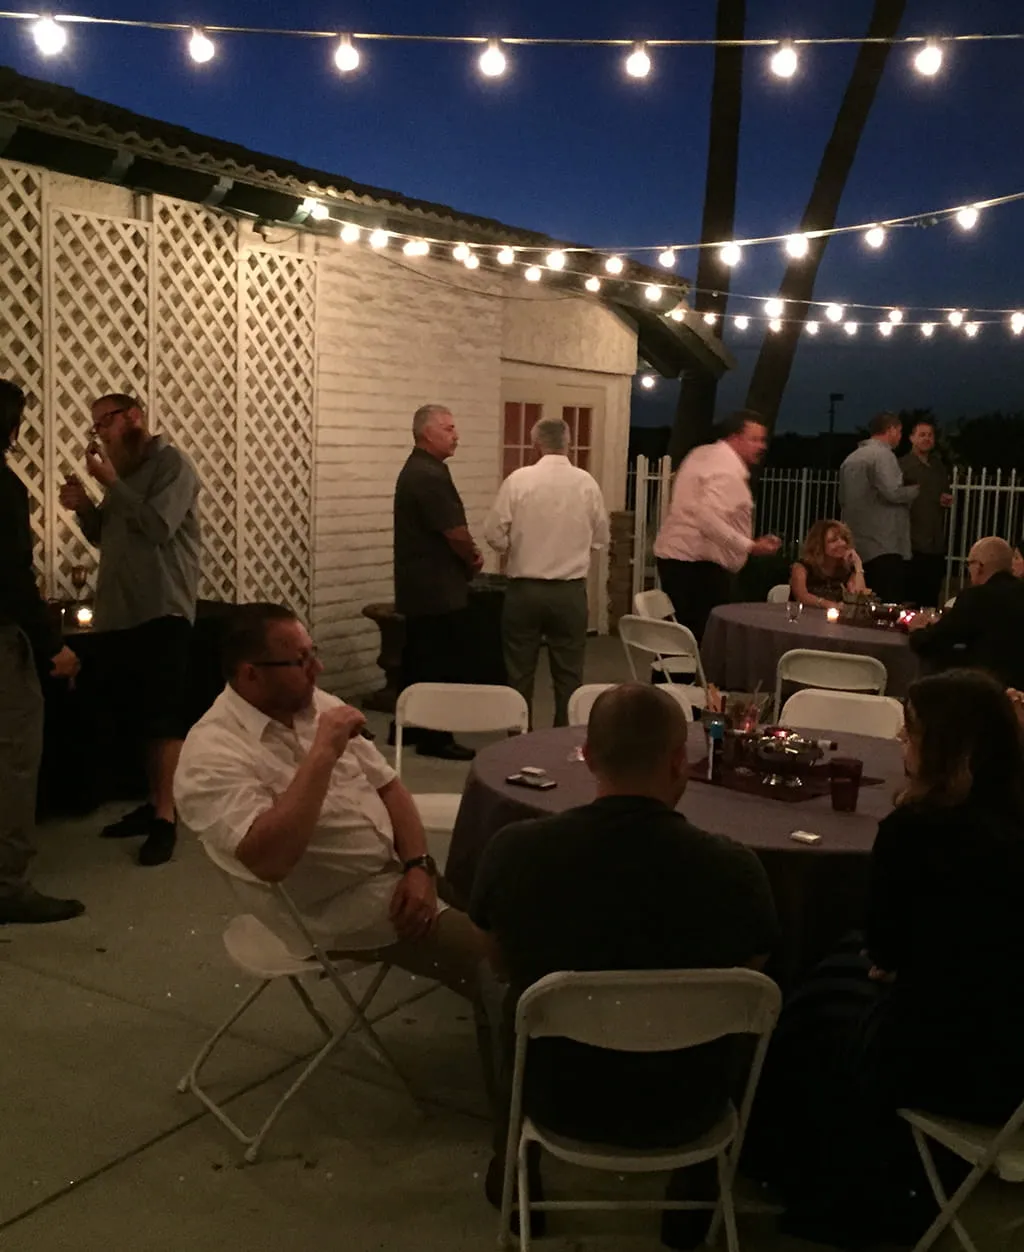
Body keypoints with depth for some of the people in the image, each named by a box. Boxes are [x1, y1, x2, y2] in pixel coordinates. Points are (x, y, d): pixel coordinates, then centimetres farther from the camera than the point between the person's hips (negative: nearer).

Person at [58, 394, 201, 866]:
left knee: (162, 716, -7)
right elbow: (106, 537, 21)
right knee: (137, 717, 11)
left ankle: (165, 817, -4)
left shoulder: (171, 463, -7)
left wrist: (110, 482, -17)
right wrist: (84, 508, 2)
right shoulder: (124, 471, 17)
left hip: (163, 610, -8)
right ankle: (155, 803, 21)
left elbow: (158, 526, -20)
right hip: (124, 611, 8)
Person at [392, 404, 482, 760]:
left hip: (419, 587, 10)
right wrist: (474, 560, 0)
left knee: (418, 660, 16)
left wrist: (467, 555, 3)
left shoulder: (417, 470, 15)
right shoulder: (430, 476, -19)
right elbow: (455, 532, -19)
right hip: (438, 590, -10)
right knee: (443, 665, -3)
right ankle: (435, 737, 4)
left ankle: (408, 728, 24)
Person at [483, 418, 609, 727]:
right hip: (571, 591, 1)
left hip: (524, 589, -1)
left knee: (520, 673, 10)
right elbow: (599, 540, 3)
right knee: (568, 675, 10)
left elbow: (494, 534, -8)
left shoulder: (519, 479, -9)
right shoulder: (586, 483, -4)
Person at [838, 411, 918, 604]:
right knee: (889, 609, -10)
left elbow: (842, 499, 24)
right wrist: (915, 490, -2)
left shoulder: (851, 458, 17)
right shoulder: (883, 454, -9)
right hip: (884, 547, -9)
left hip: (857, 547, 9)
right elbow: (892, 492, -20)